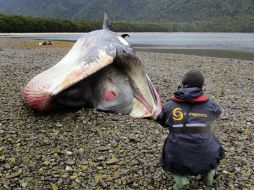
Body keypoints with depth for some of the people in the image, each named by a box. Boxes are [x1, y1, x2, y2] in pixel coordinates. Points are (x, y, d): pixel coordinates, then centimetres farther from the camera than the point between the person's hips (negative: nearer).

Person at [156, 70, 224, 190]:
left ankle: (180, 178, 9)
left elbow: (161, 121, 12)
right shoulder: (210, 105, -7)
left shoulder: (169, 106, -8)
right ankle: (208, 173, 24)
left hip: (178, 162, -1)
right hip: (205, 161, 2)